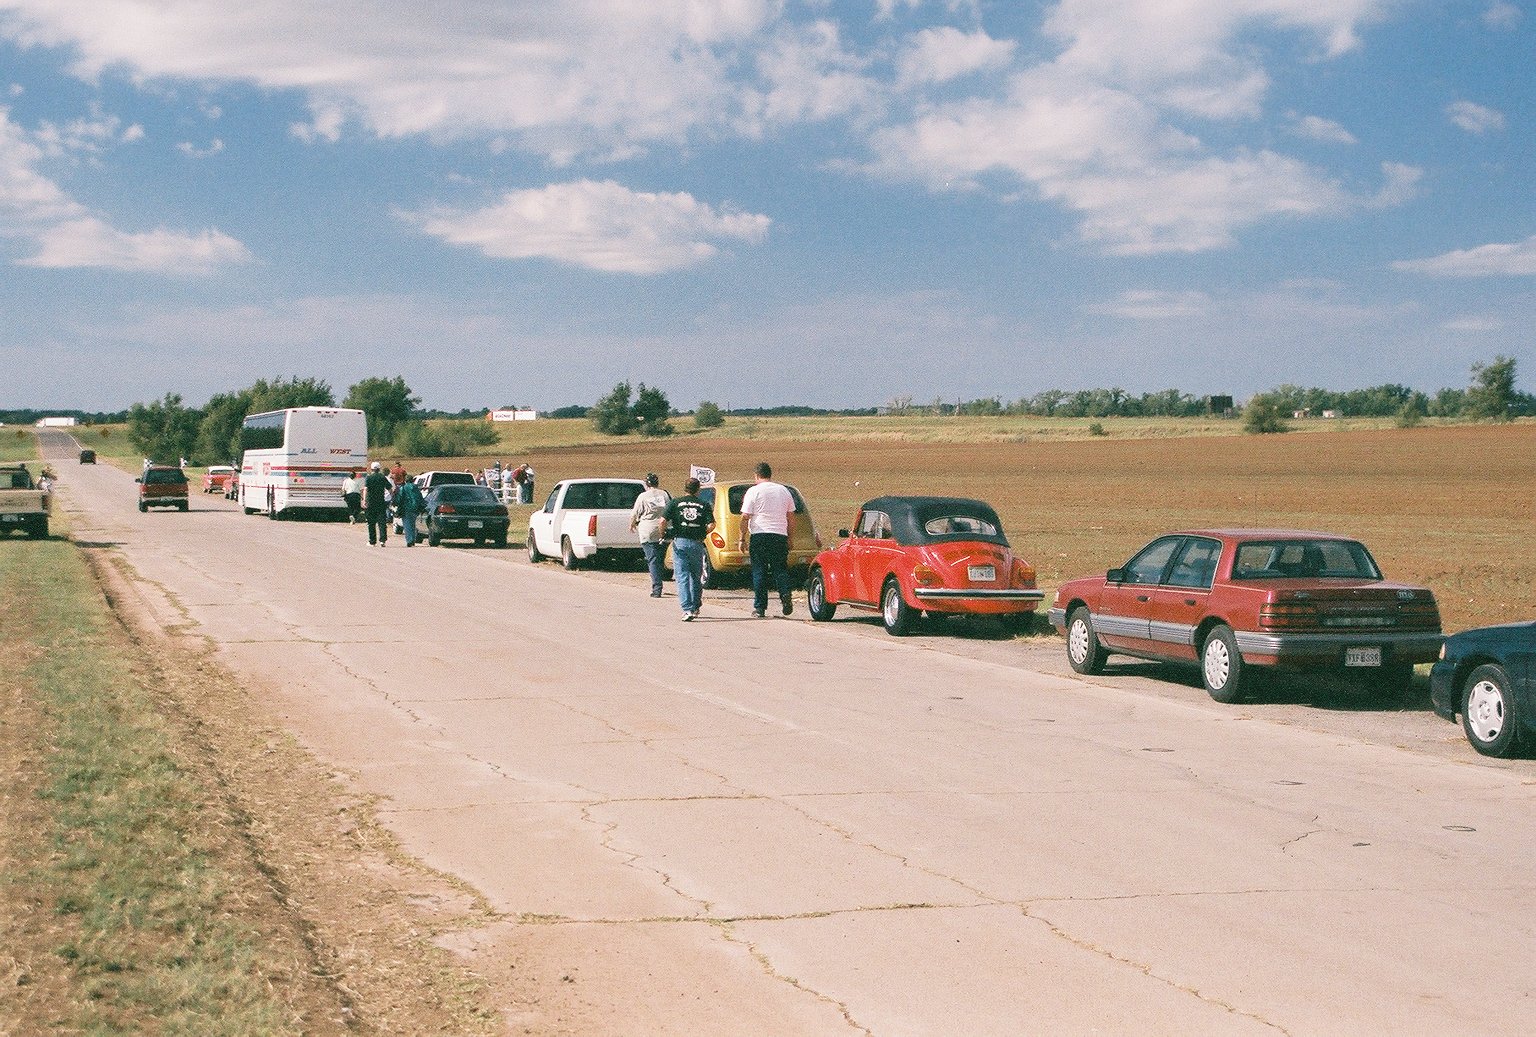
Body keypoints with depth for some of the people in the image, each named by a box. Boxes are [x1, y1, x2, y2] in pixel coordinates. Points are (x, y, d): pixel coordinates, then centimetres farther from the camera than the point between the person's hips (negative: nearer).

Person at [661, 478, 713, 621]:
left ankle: (687, 609, -12)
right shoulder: (703, 505, 5)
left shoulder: (676, 502, 3)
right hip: (697, 543, 1)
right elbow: (711, 525, -6)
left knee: (682, 577, -1)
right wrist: (702, 534, 11)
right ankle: (696, 608, 25)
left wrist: (663, 534, 9)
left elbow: (663, 521, -7)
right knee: (696, 577, 17)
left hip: (680, 541, -1)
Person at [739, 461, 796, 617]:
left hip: (759, 536, -3)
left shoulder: (754, 491, -3)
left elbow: (745, 517, -6)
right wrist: (789, 538, 22)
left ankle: (760, 608, 3)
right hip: (780, 535, 3)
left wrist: (742, 539, 0)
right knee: (780, 569, 10)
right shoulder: (783, 490, 11)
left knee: (759, 572, 3)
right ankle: (785, 595, -14)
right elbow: (791, 516, 15)